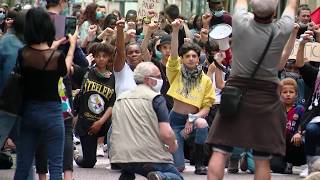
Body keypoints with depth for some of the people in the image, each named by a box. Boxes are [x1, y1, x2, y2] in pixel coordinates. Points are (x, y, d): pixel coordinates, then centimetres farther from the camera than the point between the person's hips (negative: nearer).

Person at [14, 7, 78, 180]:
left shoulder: (23, 54, -8)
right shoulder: (57, 57, -17)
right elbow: (66, 69, 6)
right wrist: (72, 44, 19)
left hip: (28, 112, 4)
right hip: (51, 113, -4)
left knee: (23, 165, 11)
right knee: (56, 165, 4)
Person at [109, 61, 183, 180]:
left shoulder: (120, 98, 16)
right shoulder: (156, 98, -4)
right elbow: (166, 134, -14)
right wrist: (173, 146, 6)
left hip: (120, 157, 6)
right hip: (150, 156, -6)